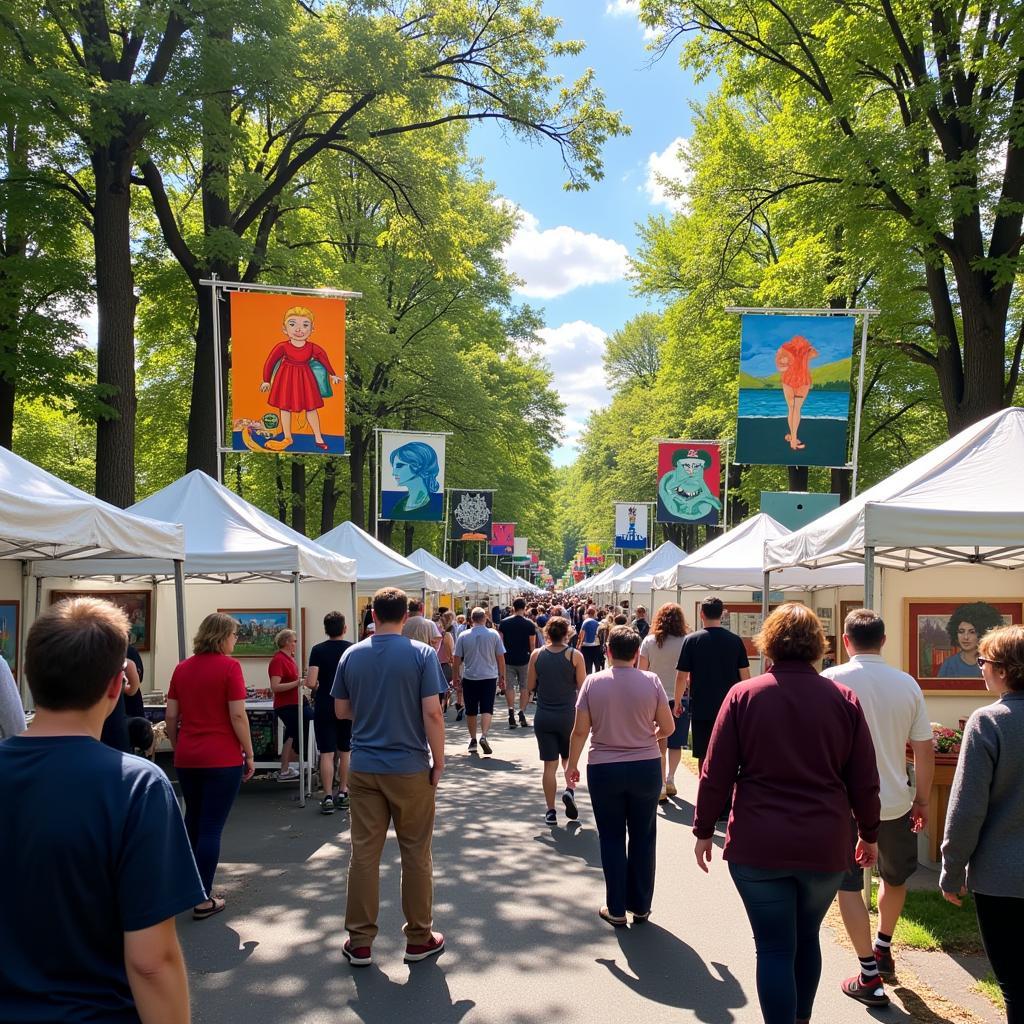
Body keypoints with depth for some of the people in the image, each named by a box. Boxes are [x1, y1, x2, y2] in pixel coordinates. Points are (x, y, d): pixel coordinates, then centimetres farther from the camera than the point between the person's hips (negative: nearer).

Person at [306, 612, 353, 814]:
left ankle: (328, 797, -3)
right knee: (345, 752, 13)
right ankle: (343, 794, 19)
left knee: (327, 753, 0)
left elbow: (311, 682, -14)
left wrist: (317, 687, 8)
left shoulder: (318, 650, -7)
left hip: (324, 708, -2)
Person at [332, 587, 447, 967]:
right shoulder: (422, 654, -10)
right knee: (416, 855, 9)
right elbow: (432, 713, -14)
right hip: (410, 769, -3)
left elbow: (341, 710, 9)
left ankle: (360, 942, 15)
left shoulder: (351, 655, 1)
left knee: (364, 854, 9)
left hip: (364, 768, 3)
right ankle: (418, 939, 19)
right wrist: (439, 761, -5)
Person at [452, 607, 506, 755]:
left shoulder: (463, 636, -3)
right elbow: (500, 657, 1)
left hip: (469, 678, 1)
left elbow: (457, 659, 0)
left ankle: (473, 740, 17)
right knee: (487, 709, 1)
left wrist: (456, 676, 12)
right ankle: (484, 735, -18)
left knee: (471, 711, 11)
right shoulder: (494, 634, -3)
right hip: (489, 677, 0)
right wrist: (502, 676, 11)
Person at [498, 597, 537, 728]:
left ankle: (511, 711, -10)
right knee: (524, 687, 11)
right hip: (524, 660, -1)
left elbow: (500, 642, -1)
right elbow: (532, 646, -2)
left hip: (508, 660, 1)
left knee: (509, 686, 6)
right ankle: (522, 713, 4)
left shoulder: (503, 623, -2)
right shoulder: (529, 624, -5)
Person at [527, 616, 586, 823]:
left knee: (549, 764, 7)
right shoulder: (574, 655, -7)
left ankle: (550, 810, 8)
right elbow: (582, 688, -6)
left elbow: (530, 687, 2)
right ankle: (570, 790, -6)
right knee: (569, 758, 19)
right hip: (568, 715, -1)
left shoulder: (537, 655, -2)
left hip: (543, 717, 1)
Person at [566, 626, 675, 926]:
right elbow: (668, 727, -3)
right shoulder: (651, 681, -8)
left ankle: (616, 909, 17)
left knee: (612, 838, 11)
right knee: (642, 837, 14)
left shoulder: (593, 682, -8)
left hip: (604, 770, 0)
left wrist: (572, 765, 7)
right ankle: (640, 906, 23)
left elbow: (580, 730, -6)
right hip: (646, 767, 1)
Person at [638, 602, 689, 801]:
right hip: (679, 698, -1)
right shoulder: (685, 642, -9)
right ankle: (670, 779, 11)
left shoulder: (648, 641, -3)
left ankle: (661, 785, 5)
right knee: (675, 743, 16)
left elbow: (641, 670, -1)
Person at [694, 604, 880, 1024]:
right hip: (825, 846, 3)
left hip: (758, 847, -2)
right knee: (807, 936, 22)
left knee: (774, 948, 6)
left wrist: (704, 830, 6)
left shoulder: (743, 695, -6)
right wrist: (869, 834, 17)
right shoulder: (843, 698, -2)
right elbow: (864, 780, 2)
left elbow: (716, 774, -5)